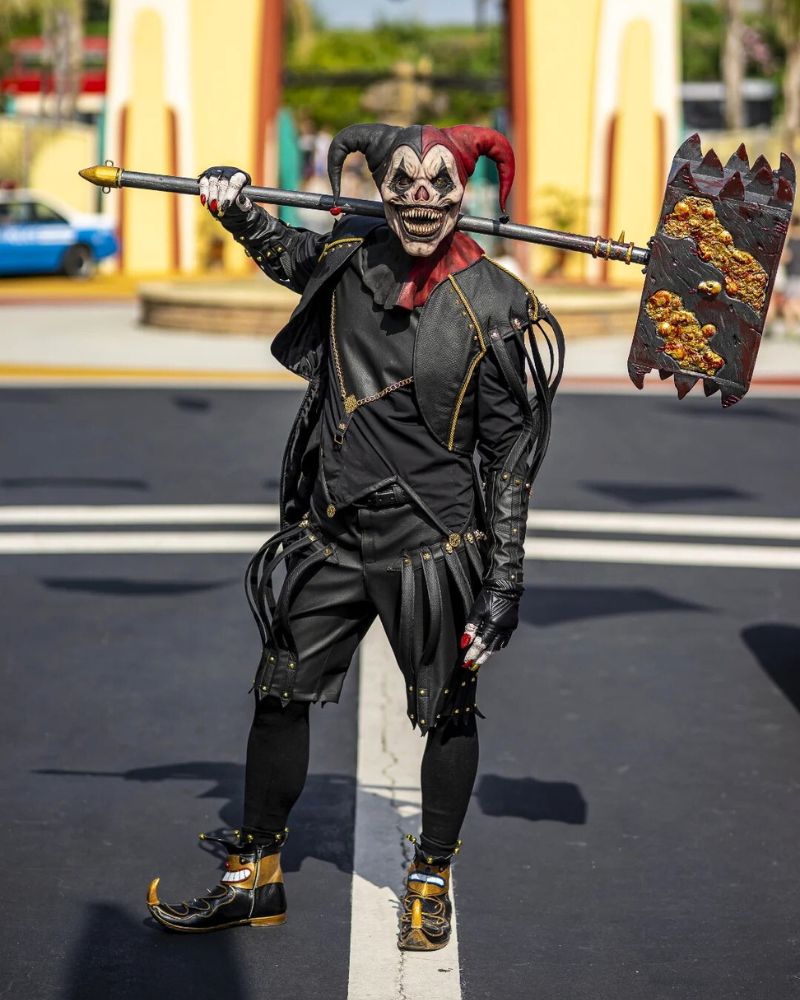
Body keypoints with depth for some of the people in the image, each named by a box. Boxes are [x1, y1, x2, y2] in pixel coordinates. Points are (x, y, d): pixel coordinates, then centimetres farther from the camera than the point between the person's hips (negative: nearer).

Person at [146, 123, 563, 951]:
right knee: (279, 696, 10)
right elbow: (288, 257, 26)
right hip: (332, 534, 4)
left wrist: (503, 585, -9)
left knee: (447, 711, 9)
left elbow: (511, 456, -7)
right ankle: (255, 881, 25)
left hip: (431, 542, -4)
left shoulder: (490, 308, -12)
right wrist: (236, 209, 8)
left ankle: (430, 883, 29)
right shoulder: (349, 258, -2)